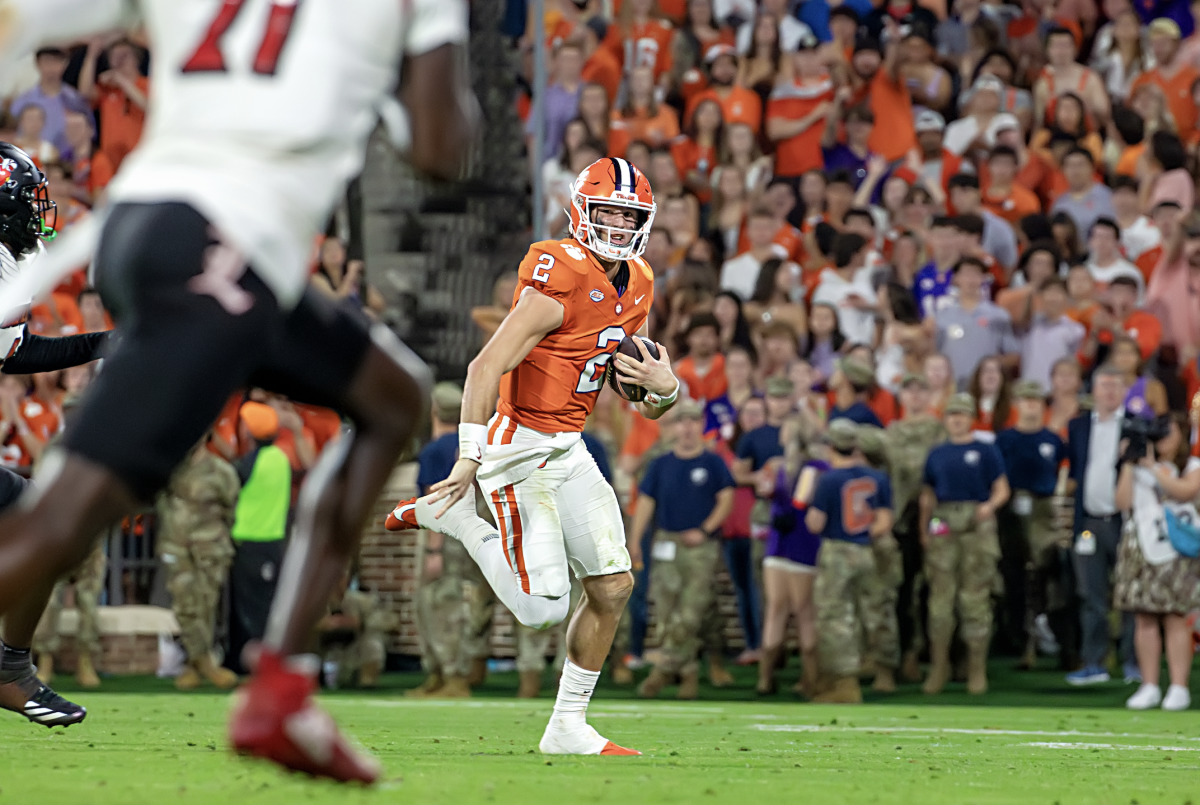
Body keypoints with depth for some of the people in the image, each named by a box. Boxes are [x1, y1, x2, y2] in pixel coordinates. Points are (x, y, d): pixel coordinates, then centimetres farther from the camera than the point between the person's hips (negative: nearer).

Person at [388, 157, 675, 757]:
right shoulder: (562, 282, -19)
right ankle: (455, 517, 10)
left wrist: (664, 388, -7)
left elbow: (647, 407, 17)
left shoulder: (636, 287, 8)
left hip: (567, 450, 9)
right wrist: (470, 458, -28)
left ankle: (569, 728, 17)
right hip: (519, 450, -9)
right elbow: (486, 368, -23)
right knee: (542, 607, -12)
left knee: (612, 586, 6)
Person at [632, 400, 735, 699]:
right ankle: (688, 671, 9)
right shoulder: (661, 464, 10)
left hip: (702, 547, -3)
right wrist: (634, 543, 0)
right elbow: (646, 503, 9)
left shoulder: (713, 463, 4)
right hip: (666, 545, 3)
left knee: (689, 615, -10)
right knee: (667, 615, -1)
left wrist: (704, 530, -10)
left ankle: (665, 670, -8)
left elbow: (726, 499, 1)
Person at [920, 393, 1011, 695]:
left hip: (977, 523, -3)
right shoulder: (937, 455, 16)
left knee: (975, 598, -2)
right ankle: (939, 667, 8)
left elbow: (1002, 490, 4)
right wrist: (924, 531, 7)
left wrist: (989, 506, -17)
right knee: (940, 595, 0)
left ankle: (977, 670, 3)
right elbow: (928, 496, 17)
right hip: (943, 526, 3)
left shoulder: (986, 451, 7)